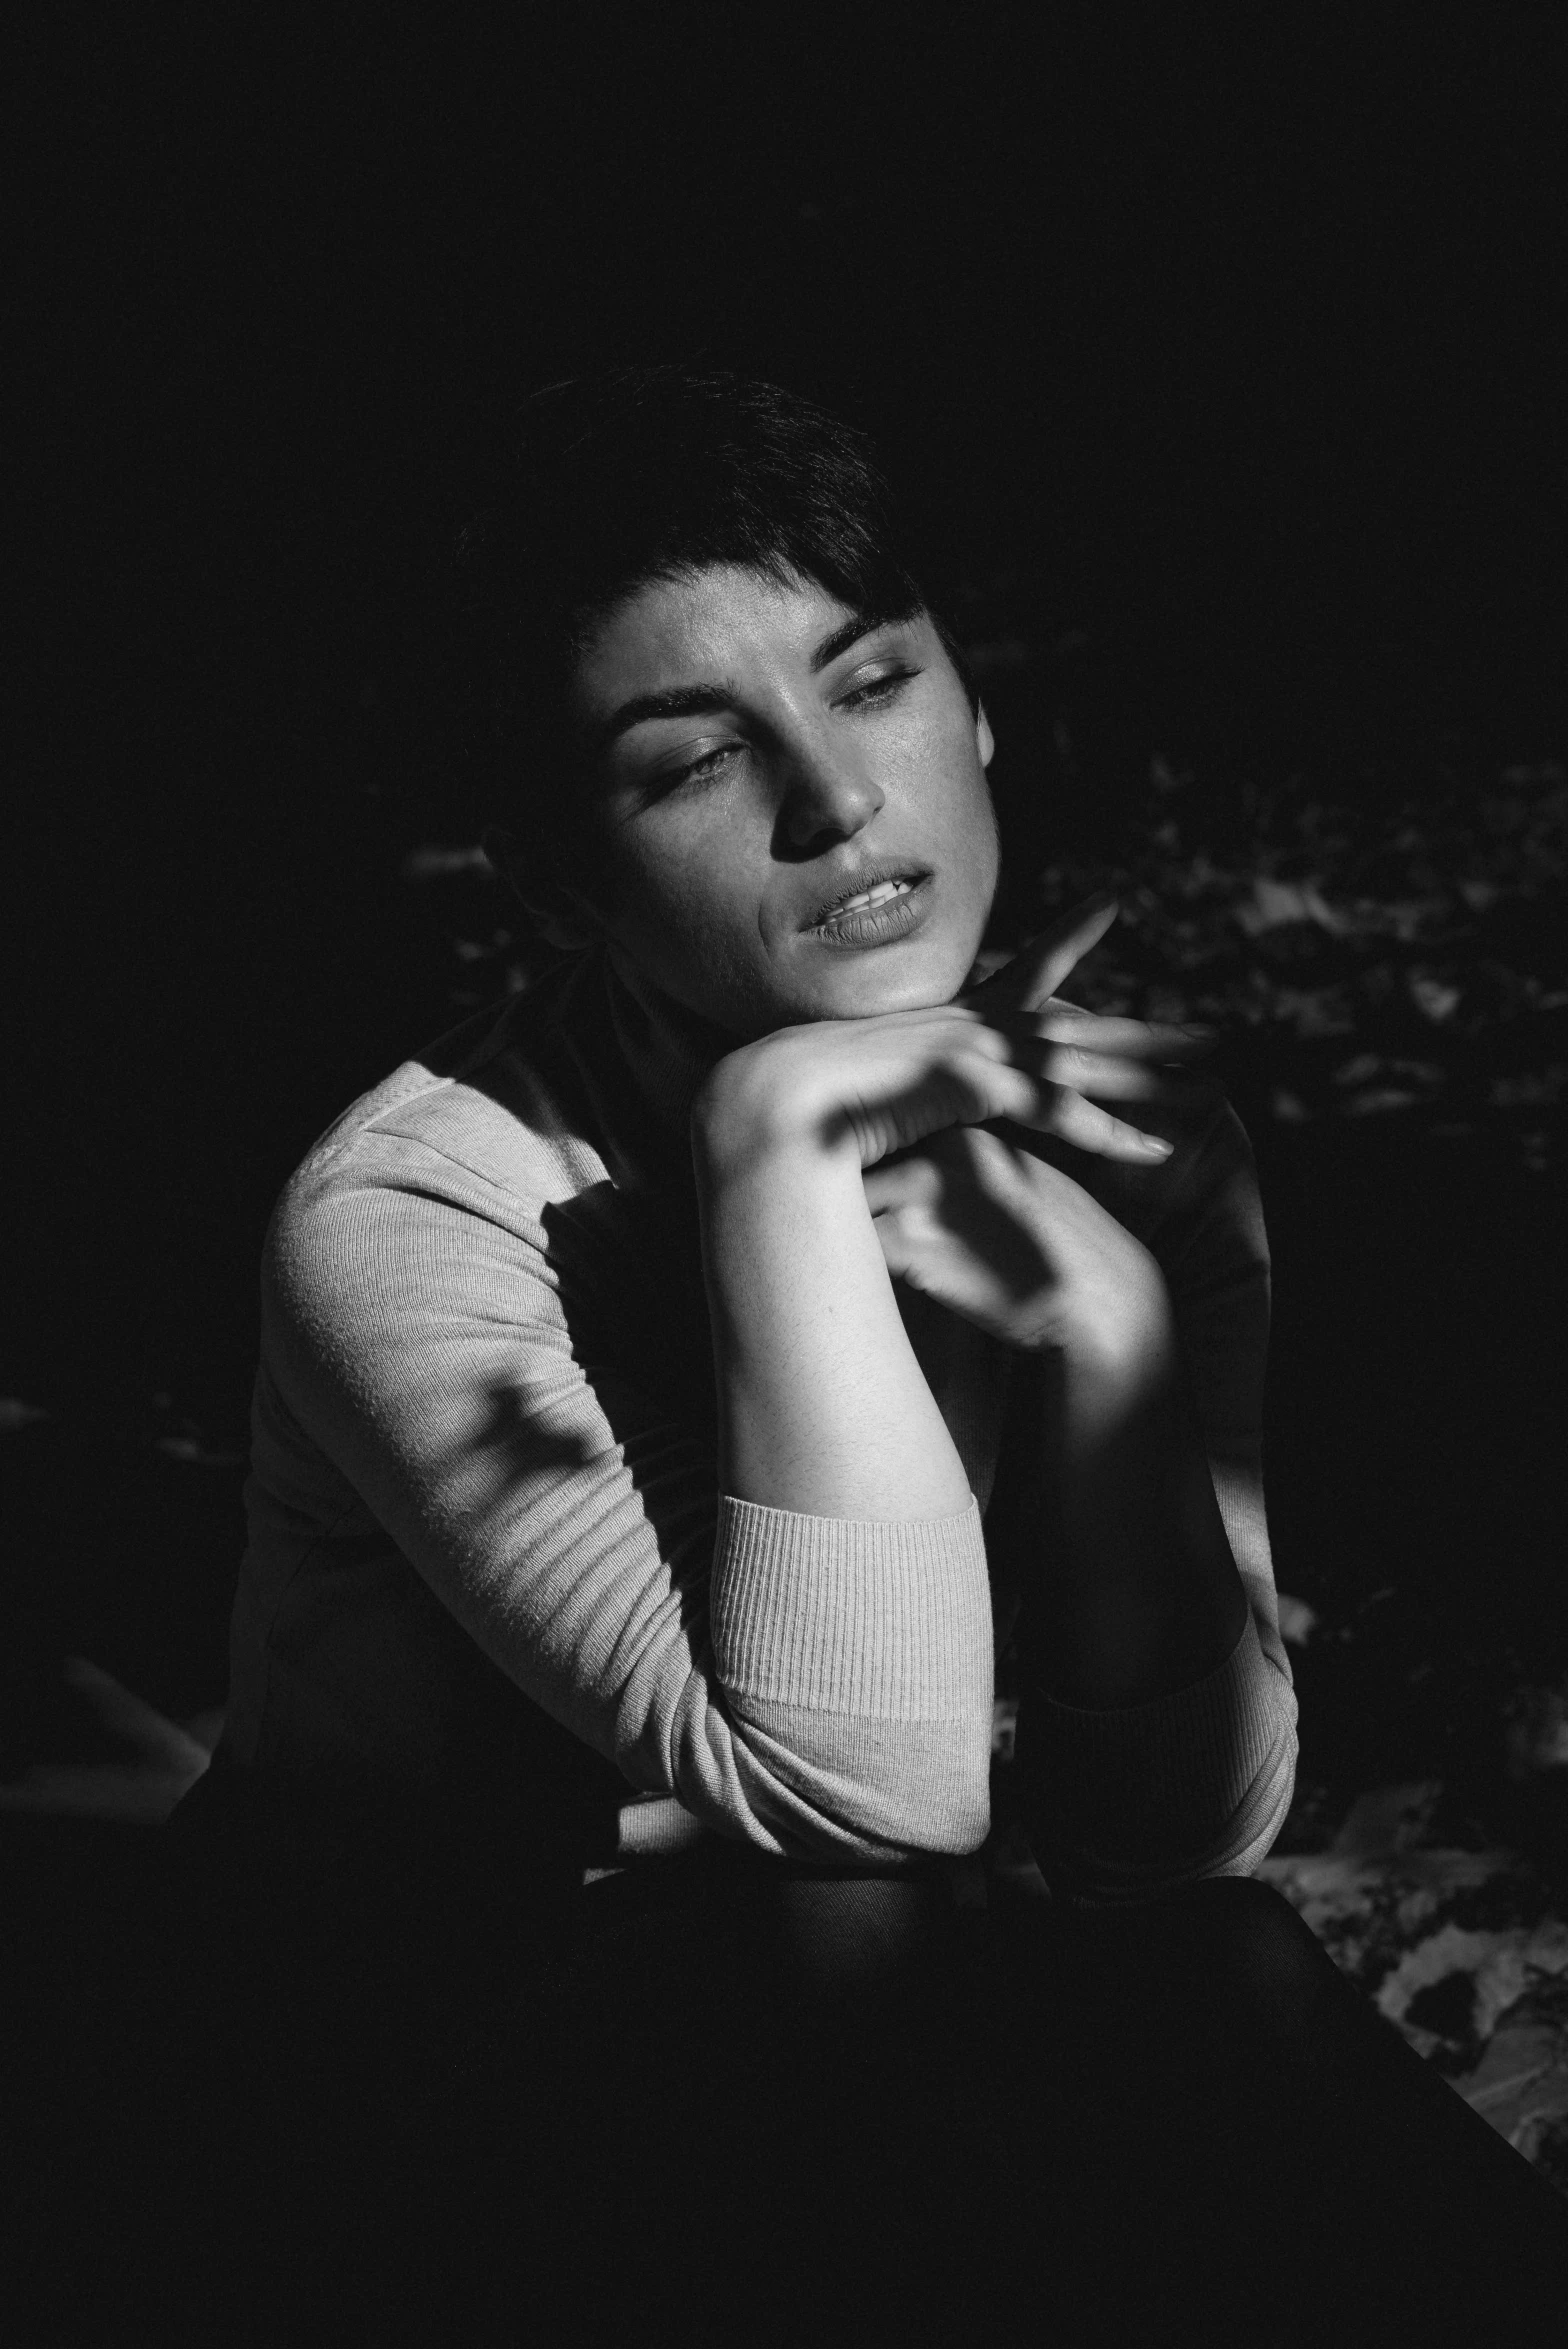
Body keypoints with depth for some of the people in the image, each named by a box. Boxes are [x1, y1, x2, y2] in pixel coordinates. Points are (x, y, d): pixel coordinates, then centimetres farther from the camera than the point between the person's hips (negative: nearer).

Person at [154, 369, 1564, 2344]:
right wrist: (782, 1146, -28)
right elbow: (867, 1809, -27)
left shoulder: (1117, 1144, -4)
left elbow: (1183, 1838, -9)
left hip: (864, 2061, 4)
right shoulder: (412, 1215, -19)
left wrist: (1104, 1328, -23)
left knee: (1216, 1994, -26)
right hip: (435, 2109, -4)